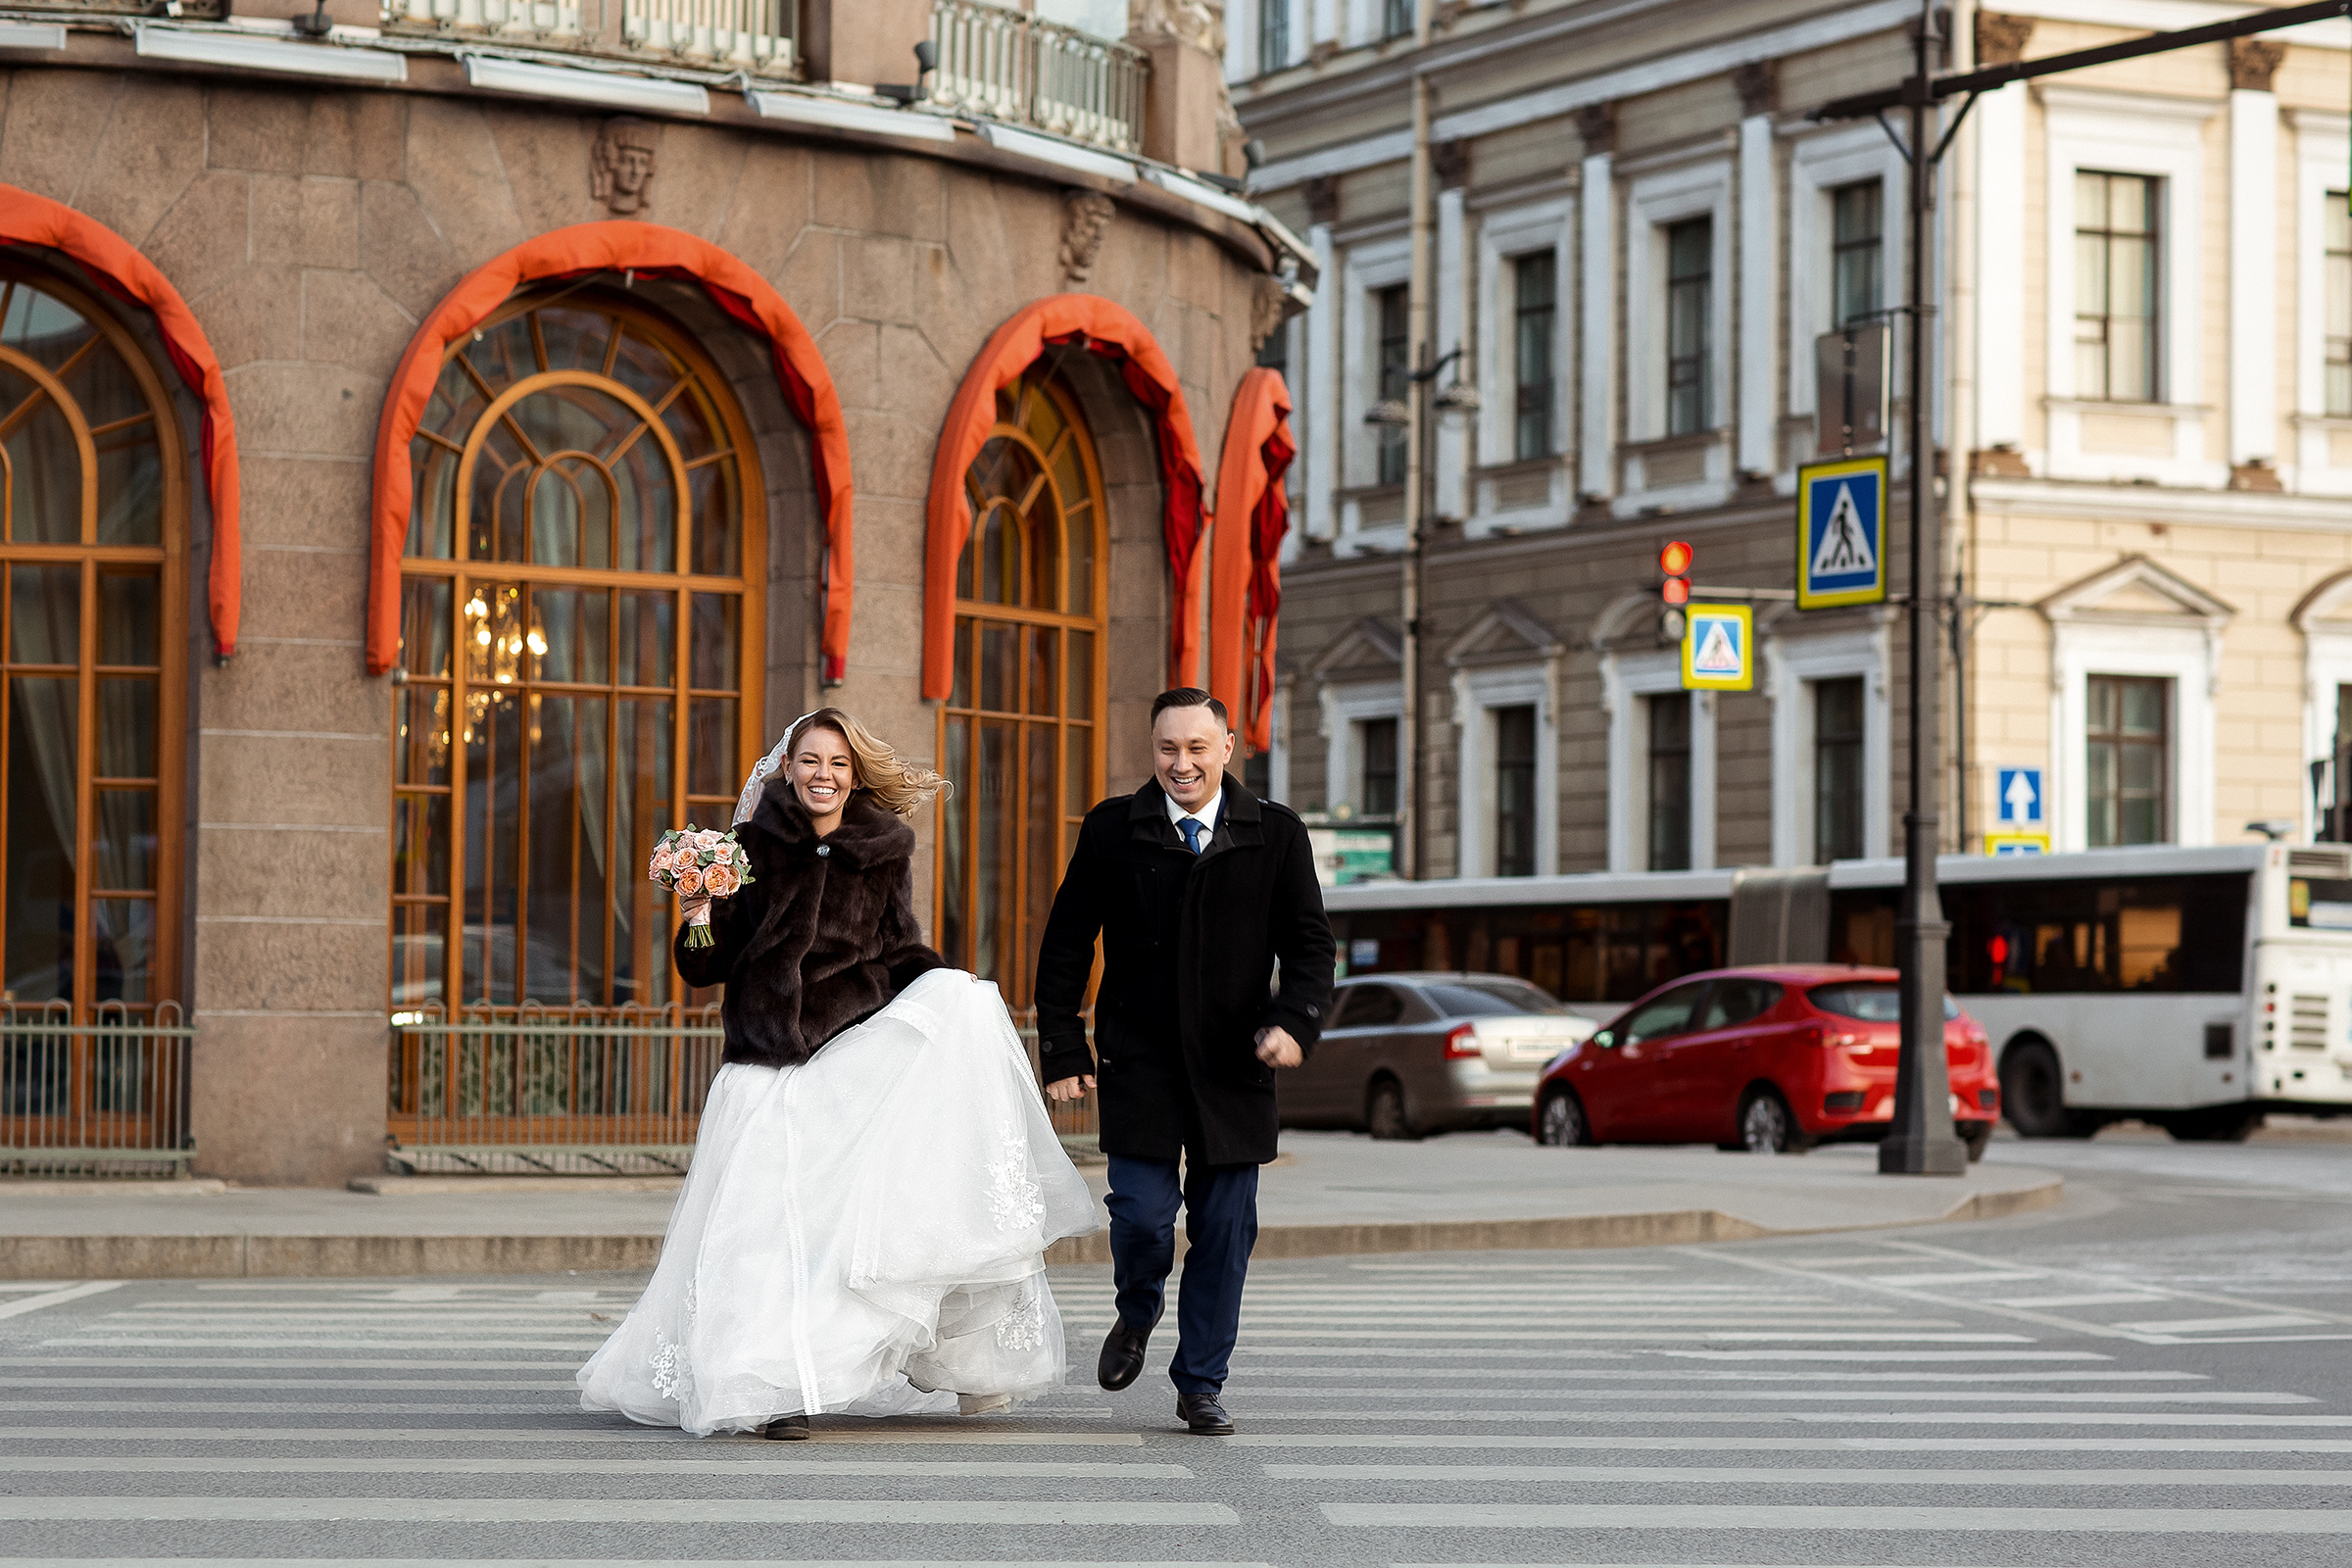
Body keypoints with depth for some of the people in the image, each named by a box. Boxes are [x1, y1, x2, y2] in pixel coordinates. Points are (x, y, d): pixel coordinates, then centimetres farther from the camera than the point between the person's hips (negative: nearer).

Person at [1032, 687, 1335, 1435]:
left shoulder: (1276, 834, 3)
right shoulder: (1113, 829, 2)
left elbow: (1309, 943, 3)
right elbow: (1066, 944, 6)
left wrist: (1296, 1022, -15)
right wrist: (1062, 1050, 1)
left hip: (1233, 1069, 1)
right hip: (1138, 1065, -1)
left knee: (1224, 1231, 3)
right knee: (1143, 1214, -9)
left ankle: (1201, 1384, 17)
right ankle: (1137, 1316, 25)